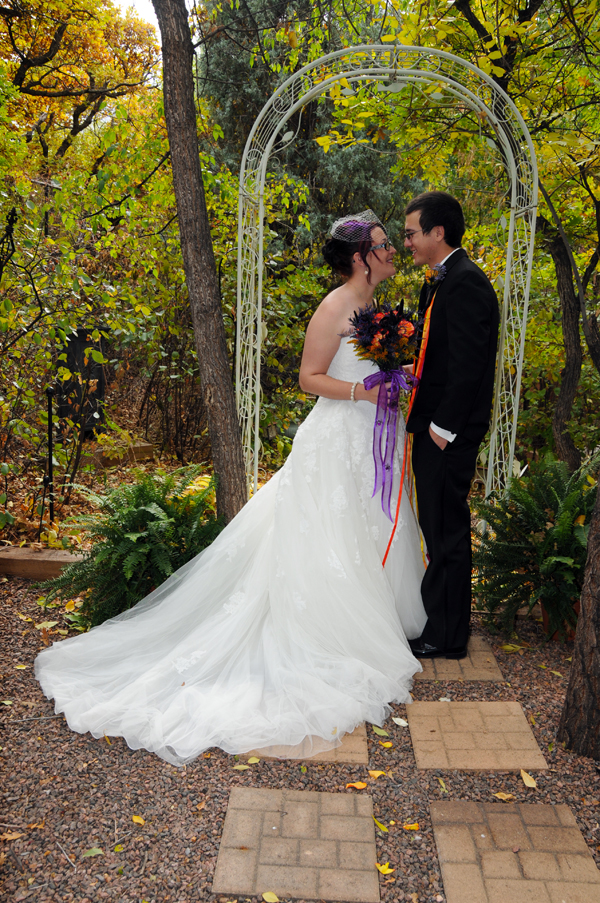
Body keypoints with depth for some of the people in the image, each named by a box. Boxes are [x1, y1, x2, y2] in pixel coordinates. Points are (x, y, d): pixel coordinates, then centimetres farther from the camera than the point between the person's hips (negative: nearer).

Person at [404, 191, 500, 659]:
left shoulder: (465, 282, -15)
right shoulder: (440, 282, 16)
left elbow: (468, 364, -21)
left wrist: (443, 426, -19)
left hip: (450, 431, -10)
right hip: (436, 425, 10)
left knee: (447, 529, -1)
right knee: (441, 525, 18)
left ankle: (447, 636, 12)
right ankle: (441, 619, 32)